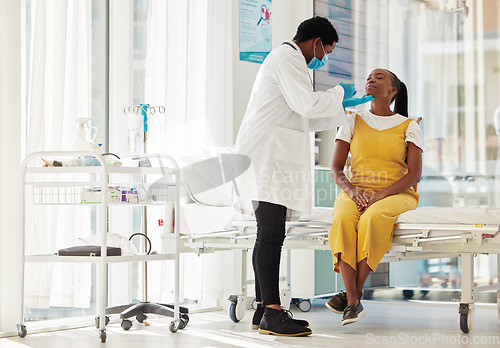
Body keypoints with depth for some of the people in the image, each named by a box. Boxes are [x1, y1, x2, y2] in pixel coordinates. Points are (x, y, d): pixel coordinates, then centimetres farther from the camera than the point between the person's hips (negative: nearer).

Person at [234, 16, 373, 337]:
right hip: (268, 157, -11)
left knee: (268, 236, 9)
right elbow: (308, 105, -17)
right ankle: (272, 313, -19)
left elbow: (302, 119, 33)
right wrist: (339, 93, 1)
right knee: (272, 235, -15)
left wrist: (343, 107, 33)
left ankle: (263, 309, 10)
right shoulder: (287, 58, -6)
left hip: (270, 159, 11)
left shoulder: (285, 59, 29)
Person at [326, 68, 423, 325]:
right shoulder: (353, 122, 15)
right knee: (344, 219, -35)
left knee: (373, 218, -38)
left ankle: (354, 292, -30)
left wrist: (381, 195, -18)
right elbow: (336, 169, 9)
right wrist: (351, 189, -14)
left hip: (396, 194, -2)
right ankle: (352, 303, -39)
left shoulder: (408, 126, 8)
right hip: (356, 193, 2)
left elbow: (414, 173, -2)